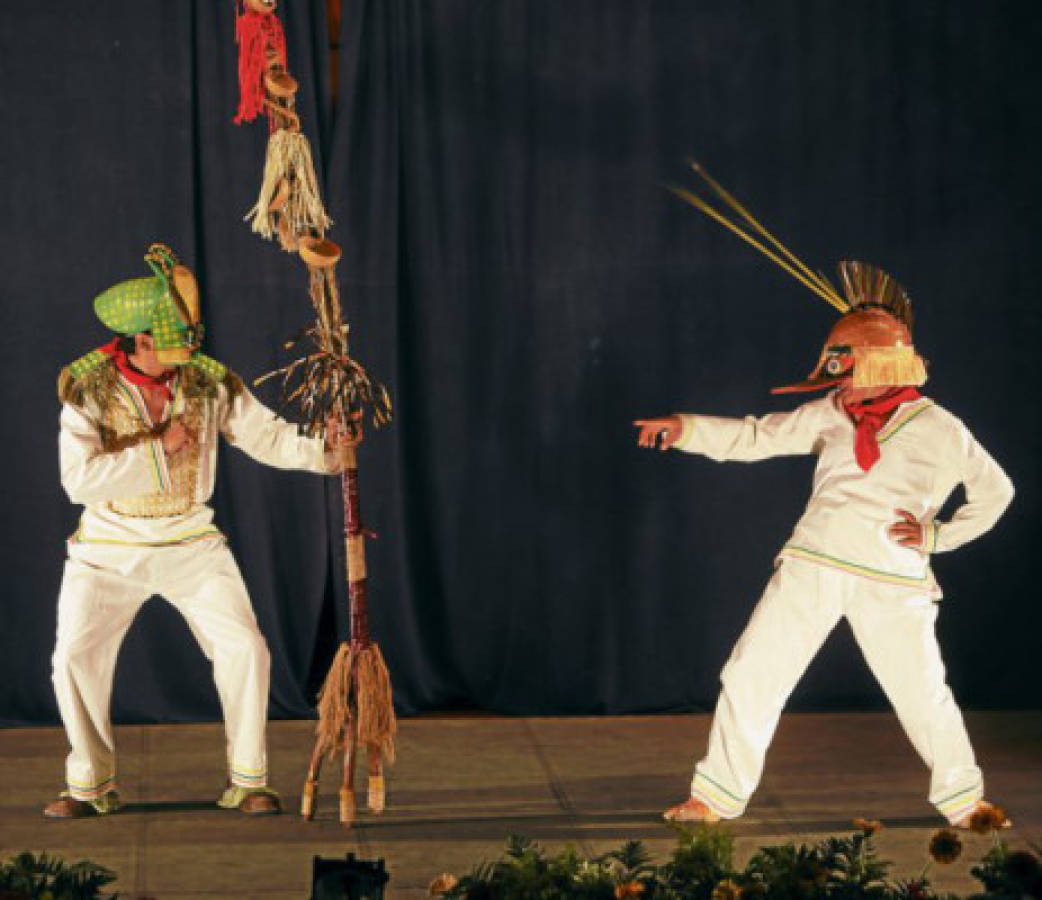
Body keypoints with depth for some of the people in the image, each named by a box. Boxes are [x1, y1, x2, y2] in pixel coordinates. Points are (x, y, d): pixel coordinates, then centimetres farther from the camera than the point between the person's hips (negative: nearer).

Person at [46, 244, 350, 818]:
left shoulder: (208, 382, -4)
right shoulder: (88, 388, -12)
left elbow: (267, 436, -1)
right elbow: (79, 480, -21)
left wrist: (324, 449, -18)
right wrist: (158, 444, -22)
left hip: (191, 543, 1)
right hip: (109, 545, -1)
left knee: (244, 649, -9)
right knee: (74, 658, -8)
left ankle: (247, 782, 5)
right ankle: (92, 785, 12)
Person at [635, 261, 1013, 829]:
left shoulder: (940, 432, 0)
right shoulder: (832, 415, 7)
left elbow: (995, 491, 12)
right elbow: (756, 437, 9)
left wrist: (937, 535, 1)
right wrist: (683, 428, -4)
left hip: (892, 583, -2)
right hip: (811, 568, 3)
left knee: (924, 694, 2)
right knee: (751, 676, 0)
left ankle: (964, 801, 24)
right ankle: (717, 798, 11)